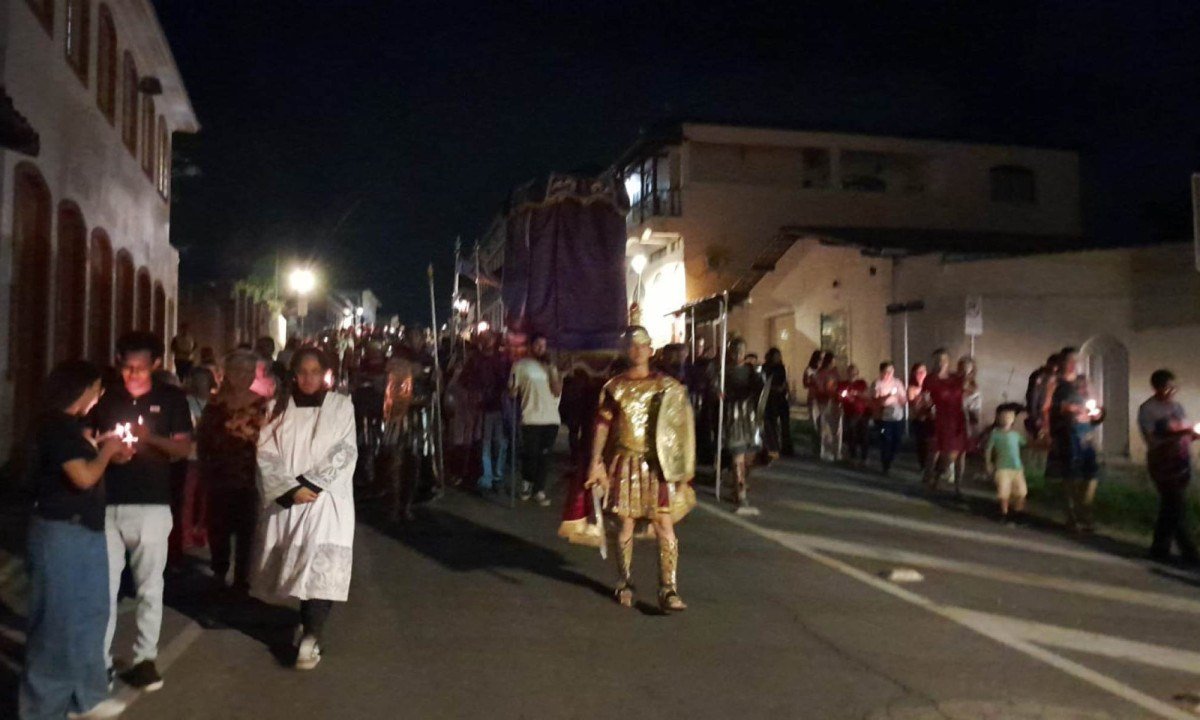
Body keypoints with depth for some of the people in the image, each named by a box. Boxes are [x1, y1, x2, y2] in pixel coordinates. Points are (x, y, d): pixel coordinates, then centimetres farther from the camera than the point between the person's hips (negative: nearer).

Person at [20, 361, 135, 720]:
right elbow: (83, 477, -24)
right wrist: (105, 451, -8)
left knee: (89, 615, 17)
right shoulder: (57, 426, -18)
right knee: (57, 620, 0)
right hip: (62, 534, -10)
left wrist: (110, 454, 7)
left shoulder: (70, 426, 12)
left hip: (82, 531, 10)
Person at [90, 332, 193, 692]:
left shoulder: (171, 398, 2)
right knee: (103, 586, 3)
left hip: (152, 505, -1)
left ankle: (145, 658, 14)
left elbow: (184, 448, -1)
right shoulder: (105, 397, 7)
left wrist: (150, 437, -18)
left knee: (149, 586, 5)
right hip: (107, 504, 2)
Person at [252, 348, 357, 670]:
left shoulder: (341, 406, 1)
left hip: (327, 499, -2)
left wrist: (308, 483, -13)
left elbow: (344, 453, -5)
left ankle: (312, 636, -11)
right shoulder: (278, 408, 6)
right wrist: (290, 489, -14)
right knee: (294, 565, 9)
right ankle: (309, 618, 30)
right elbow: (266, 455, -1)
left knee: (322, 566, -13)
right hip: (286, 500, 2)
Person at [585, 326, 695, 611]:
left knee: (665, 526, -6)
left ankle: (669, 590, -3)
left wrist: (683, 467, -1)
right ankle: (625, 584, 23)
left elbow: (680, 427, 4)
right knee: (625, 525, 6)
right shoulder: (614, 387, 4)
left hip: (658, 465, 0)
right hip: (625, 463, 0)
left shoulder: (667, 386, 4)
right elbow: (602, 426, 2)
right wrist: (595, 463, -5)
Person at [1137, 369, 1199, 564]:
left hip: (1182, 463, 7)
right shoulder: (1147, 409, -8)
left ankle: (1160, 549, 18)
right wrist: (1178, 434, -25)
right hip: (1164, 464, -7)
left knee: (1170, 508, 10)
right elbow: (1153, 439, -15)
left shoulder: (1176, 406, 12)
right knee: (1177, 510, -4)